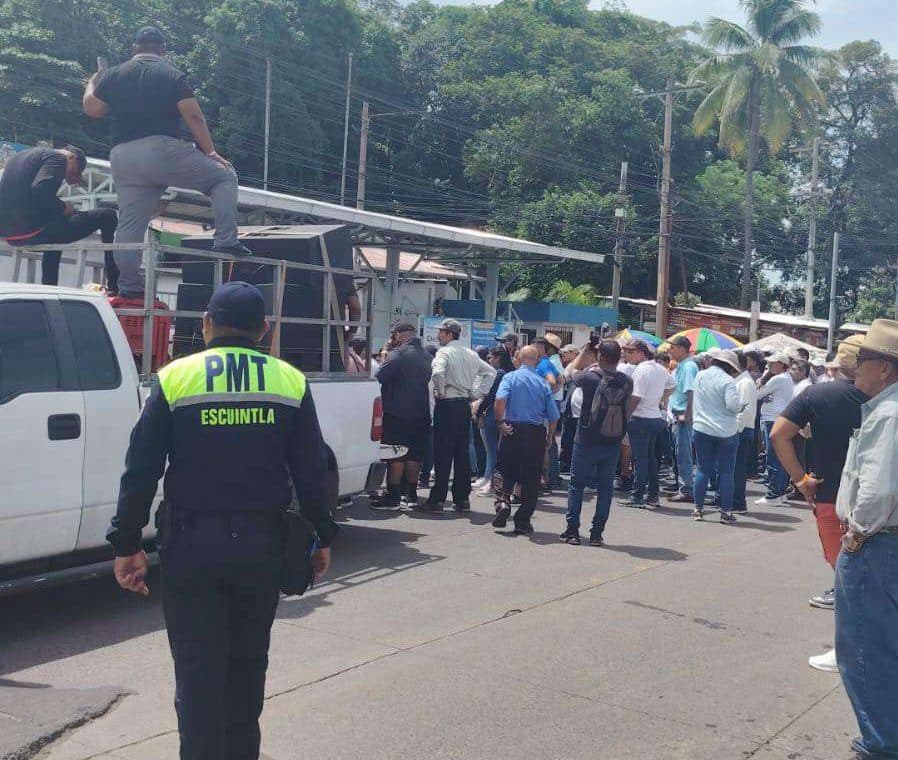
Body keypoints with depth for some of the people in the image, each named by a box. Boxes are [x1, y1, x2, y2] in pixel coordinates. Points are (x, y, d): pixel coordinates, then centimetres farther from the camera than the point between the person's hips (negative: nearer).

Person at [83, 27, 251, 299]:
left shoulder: (114, 75, 14)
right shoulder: (172, 75, 3)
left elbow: (91, 109, 20)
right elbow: (194, 116, -5)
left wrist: (92, 84, 40)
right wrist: (210, 151, 0)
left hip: (122, 157, 5)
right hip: (162, 149, -5)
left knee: (130, 223, 9)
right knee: (224, 176, 7)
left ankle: (128, 286, 9)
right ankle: (226, 240, -7)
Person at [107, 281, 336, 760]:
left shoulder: (175, 379, -4)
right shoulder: (291, 382, 0)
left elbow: (140, 471, -6)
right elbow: (312, 470, 1)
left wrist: (127, 544, 1)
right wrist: (323, 537, 11)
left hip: (192, 547, -2)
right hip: (261, 545, 3)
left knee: (198, 672, 4)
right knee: (247, 664, 20)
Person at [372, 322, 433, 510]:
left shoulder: (398, 354, -13)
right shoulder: (426, 356, 12)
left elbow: (379, 376, -19)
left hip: (398, 414, -7)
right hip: (421, 414, 7)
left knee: (396, 456, -3)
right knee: (414, 454, 12)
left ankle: (393, 497, -2)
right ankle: (411, 495, 18)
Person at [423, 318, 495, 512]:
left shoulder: (444, 352, -10)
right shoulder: (471, 354, 13)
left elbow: (438, 373, -28)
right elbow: (490, 371, 21)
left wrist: (440, 392, -13)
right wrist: (475, 392, 16)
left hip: (447, 405, -7)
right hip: (465, 404, 7)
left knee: (443, 454, -5)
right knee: (462, 453, 10)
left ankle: (437, 500, -3)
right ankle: (462, 499, 13)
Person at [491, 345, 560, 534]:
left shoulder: (510, 377, -1)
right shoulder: (543, 383, 4)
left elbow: (500, 400, -21)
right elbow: (553, 416, 4)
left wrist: (500, 422, -10)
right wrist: (548, 439, 15)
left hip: (512, 431, -1)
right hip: (537, 433, 1)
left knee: (504, 471, 13)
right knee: (531, 478, 7)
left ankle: (503, 501, -12)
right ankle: (523, 522, 8)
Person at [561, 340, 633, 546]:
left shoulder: (590, 378, -15)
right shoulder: (627, 382, -7)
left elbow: (570, 373, 5)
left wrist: (584, 352, 16)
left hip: (587, 442, -2)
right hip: (613, 444, 3)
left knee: (576, 485, 10)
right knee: (605, 487, 11)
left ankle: (572, 531, 11)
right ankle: (597, 534, 11)